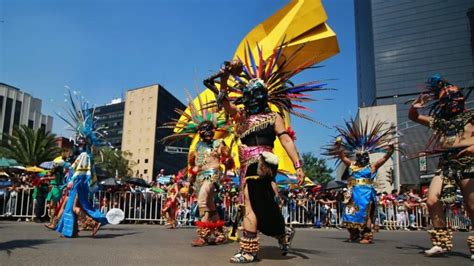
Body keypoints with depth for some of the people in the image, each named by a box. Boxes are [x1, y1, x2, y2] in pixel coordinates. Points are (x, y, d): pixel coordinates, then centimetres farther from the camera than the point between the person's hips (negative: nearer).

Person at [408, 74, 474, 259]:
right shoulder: (438, 120, 19)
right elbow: (413, 117, 27)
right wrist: (415, 106, 8)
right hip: (446, 165, 4)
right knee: (432, 201, -10)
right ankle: (442, 242, 2)